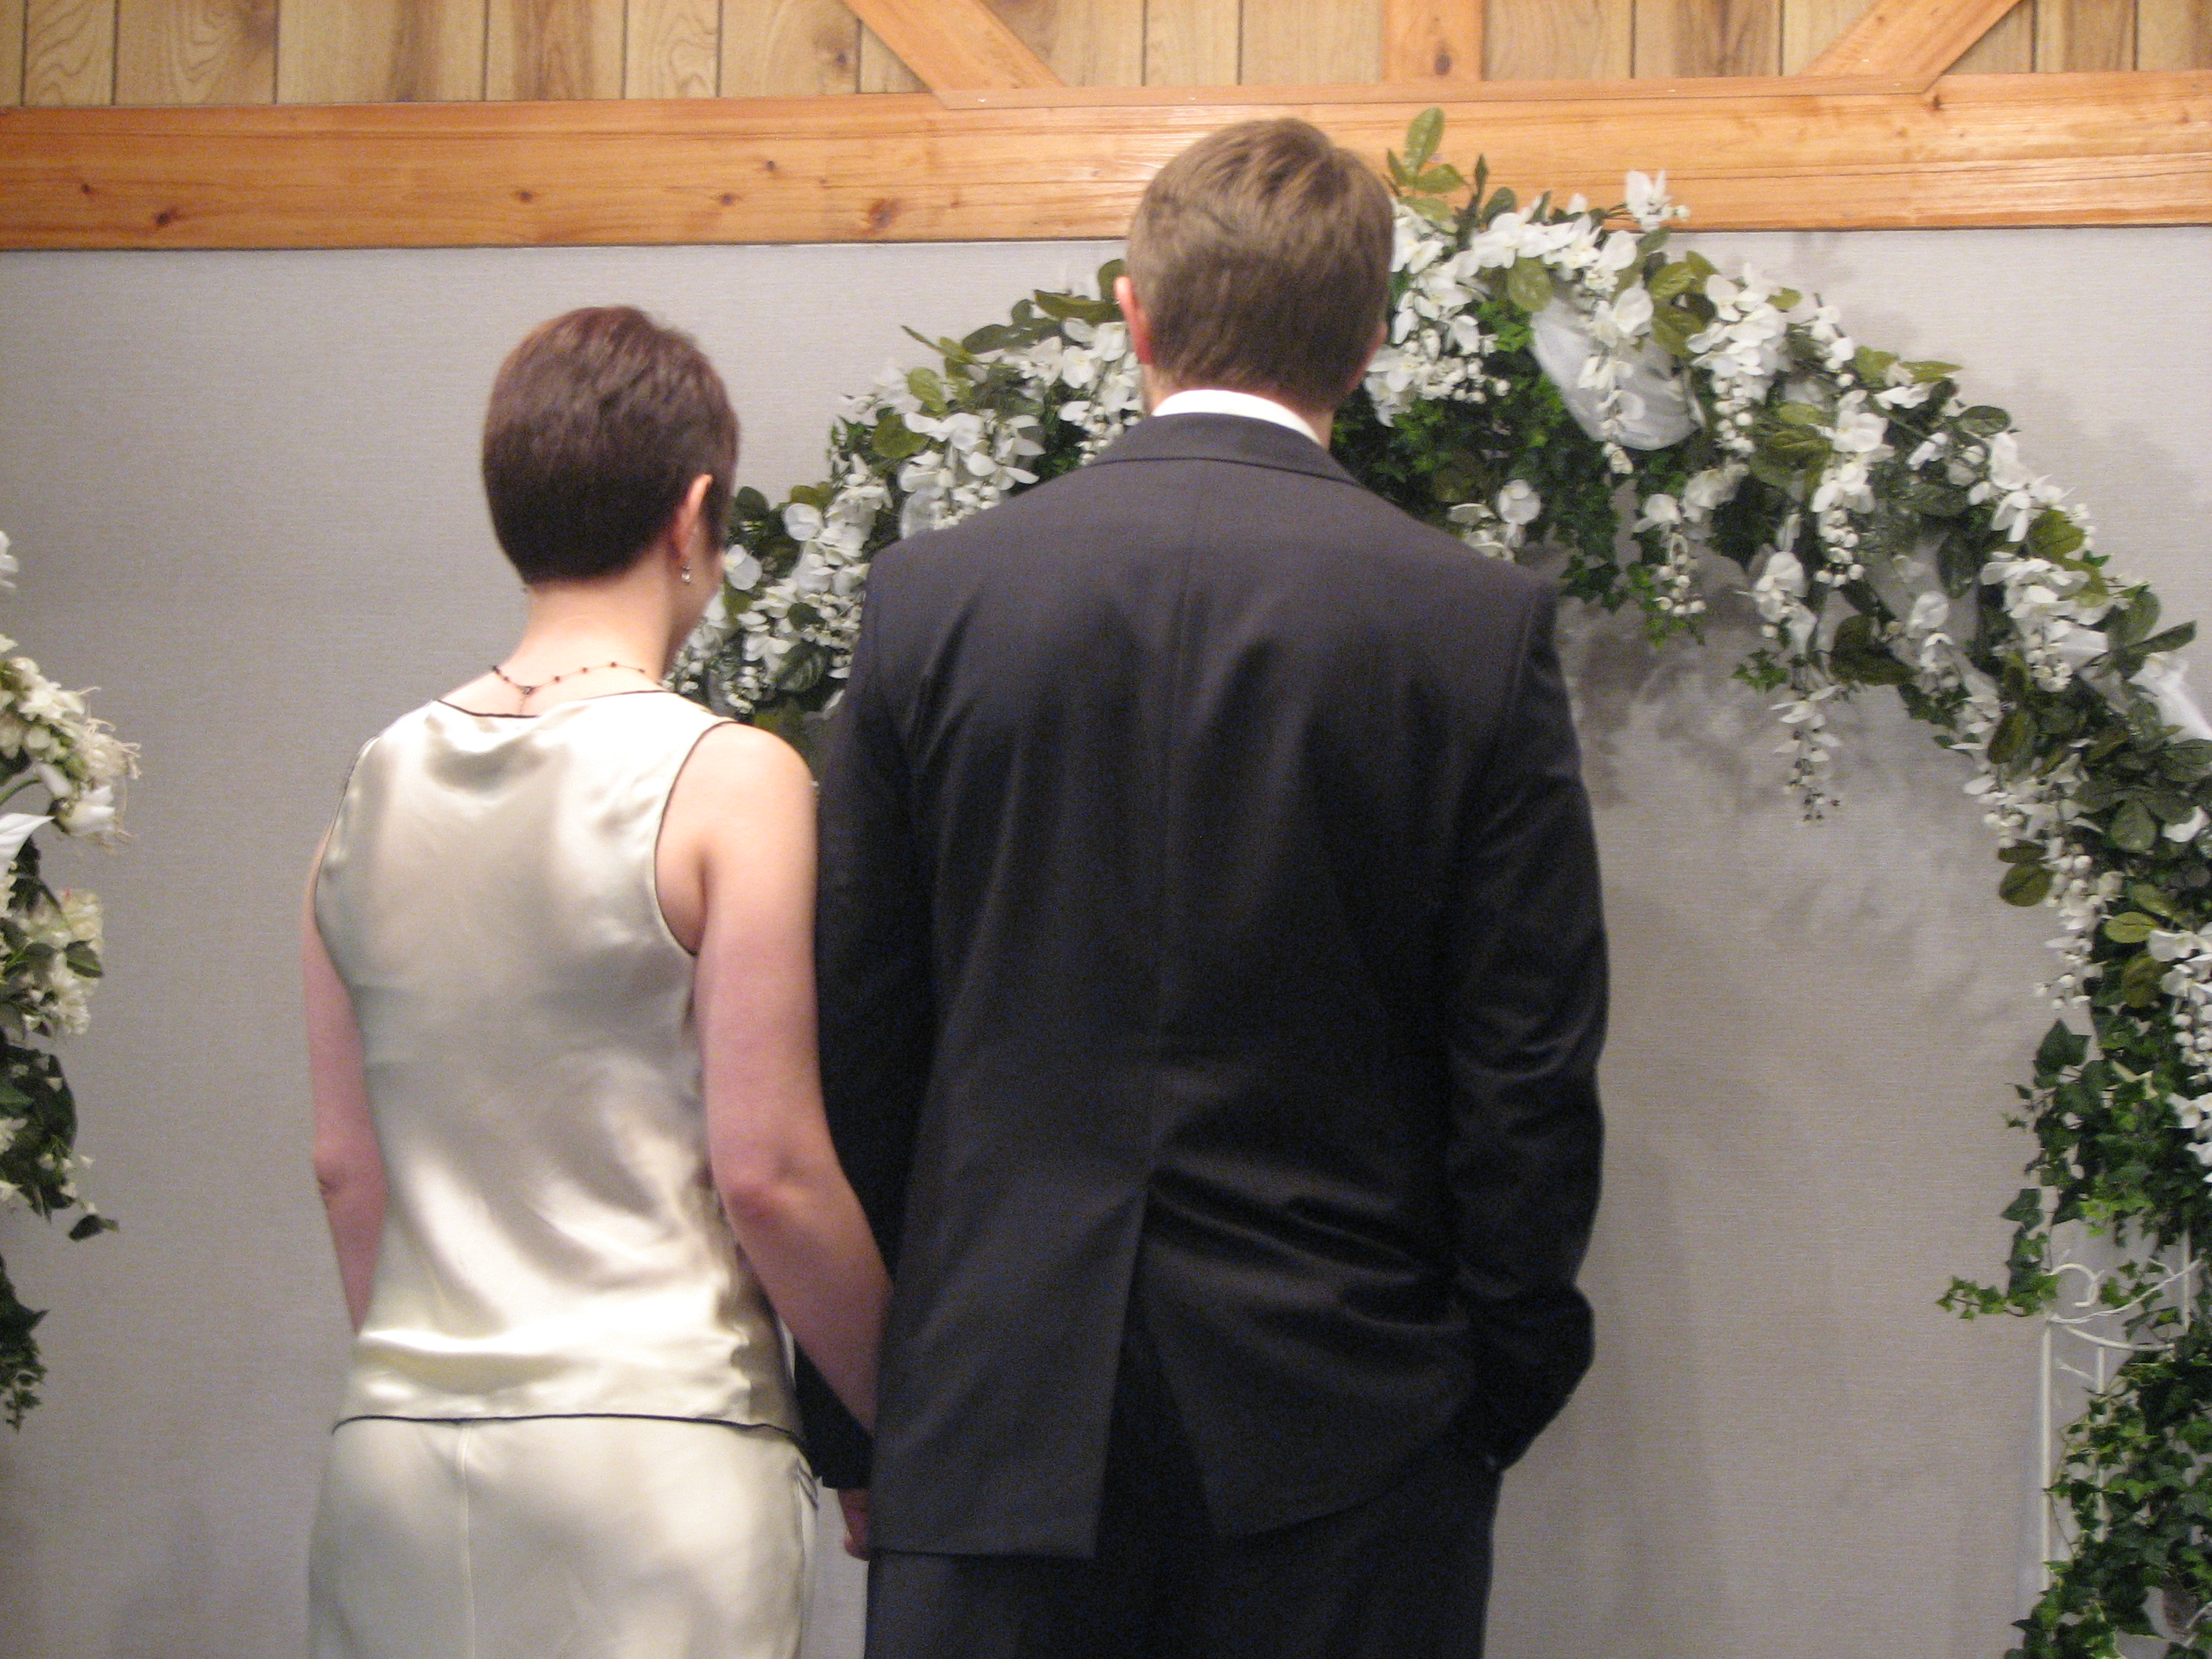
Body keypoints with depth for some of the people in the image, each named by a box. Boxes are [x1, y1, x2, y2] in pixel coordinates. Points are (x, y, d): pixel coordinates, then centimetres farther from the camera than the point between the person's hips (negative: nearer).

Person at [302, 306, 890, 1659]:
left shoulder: (381, 787, 7)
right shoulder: (728, 780, -9)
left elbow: (346, 1169, 10)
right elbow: (768, 1173, -10)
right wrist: (903, 1417, 2)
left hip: (397, 1448, 5)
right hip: (652, 1442, -5)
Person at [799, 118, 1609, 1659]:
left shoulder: (933, 594, 0)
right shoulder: (1482, 626, -5)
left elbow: (852, 1043, 3)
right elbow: (1531, 1069, -3)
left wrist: (850, 1421, 12)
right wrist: (1500, 1393, 9)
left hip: (998, 1414, 1)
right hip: (1343, 1418, -1)